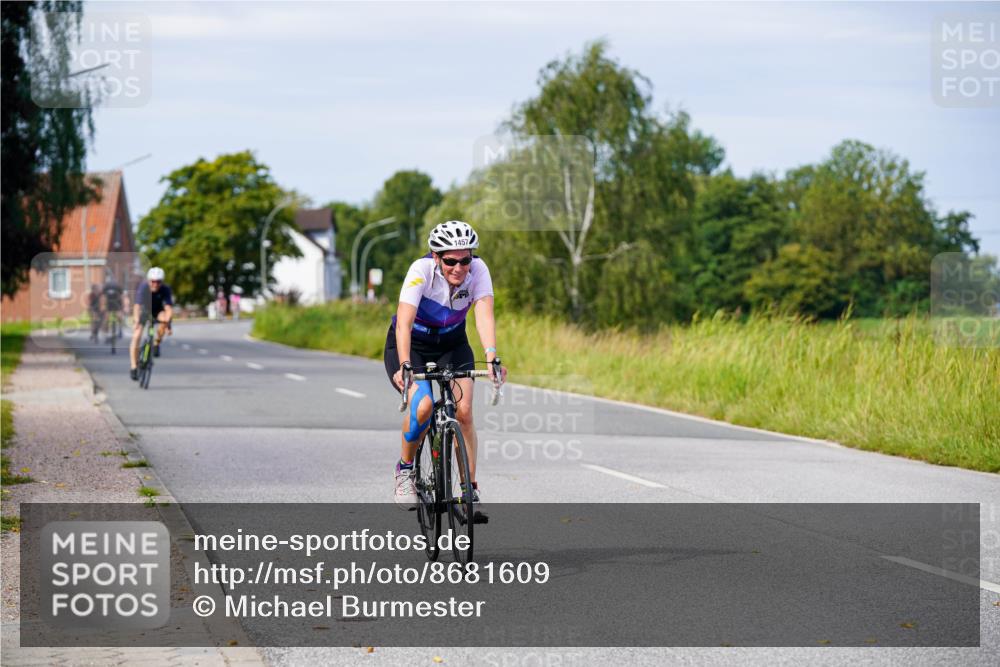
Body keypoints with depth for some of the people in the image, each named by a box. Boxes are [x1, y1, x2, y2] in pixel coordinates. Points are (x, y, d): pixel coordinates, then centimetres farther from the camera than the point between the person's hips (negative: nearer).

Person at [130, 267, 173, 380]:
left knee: (164, 318, -34)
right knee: (136, 336, -17)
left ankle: (157, 344, -9)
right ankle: (134, 367, -10)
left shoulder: (165, 289, -28)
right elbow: (137, 306, -40)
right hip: (144, 310, -1)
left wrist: (167, 321, -55)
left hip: (157, 311, 1)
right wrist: (136, 321, -56)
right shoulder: (143, 287, -30)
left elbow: (168, 308, -37)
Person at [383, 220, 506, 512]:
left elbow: (485, 316, -33)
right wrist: (405, 366, -52)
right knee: (422, 406, -27)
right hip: (411, 344, -3)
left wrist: (492, 360, -49)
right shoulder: (422, 270, -30)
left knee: (463, 410, -17)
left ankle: (470, 490, -4)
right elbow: (404, 322, -38)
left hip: (452, 344, 3)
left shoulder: (478, 270, -22)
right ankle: (405, 469, -1)